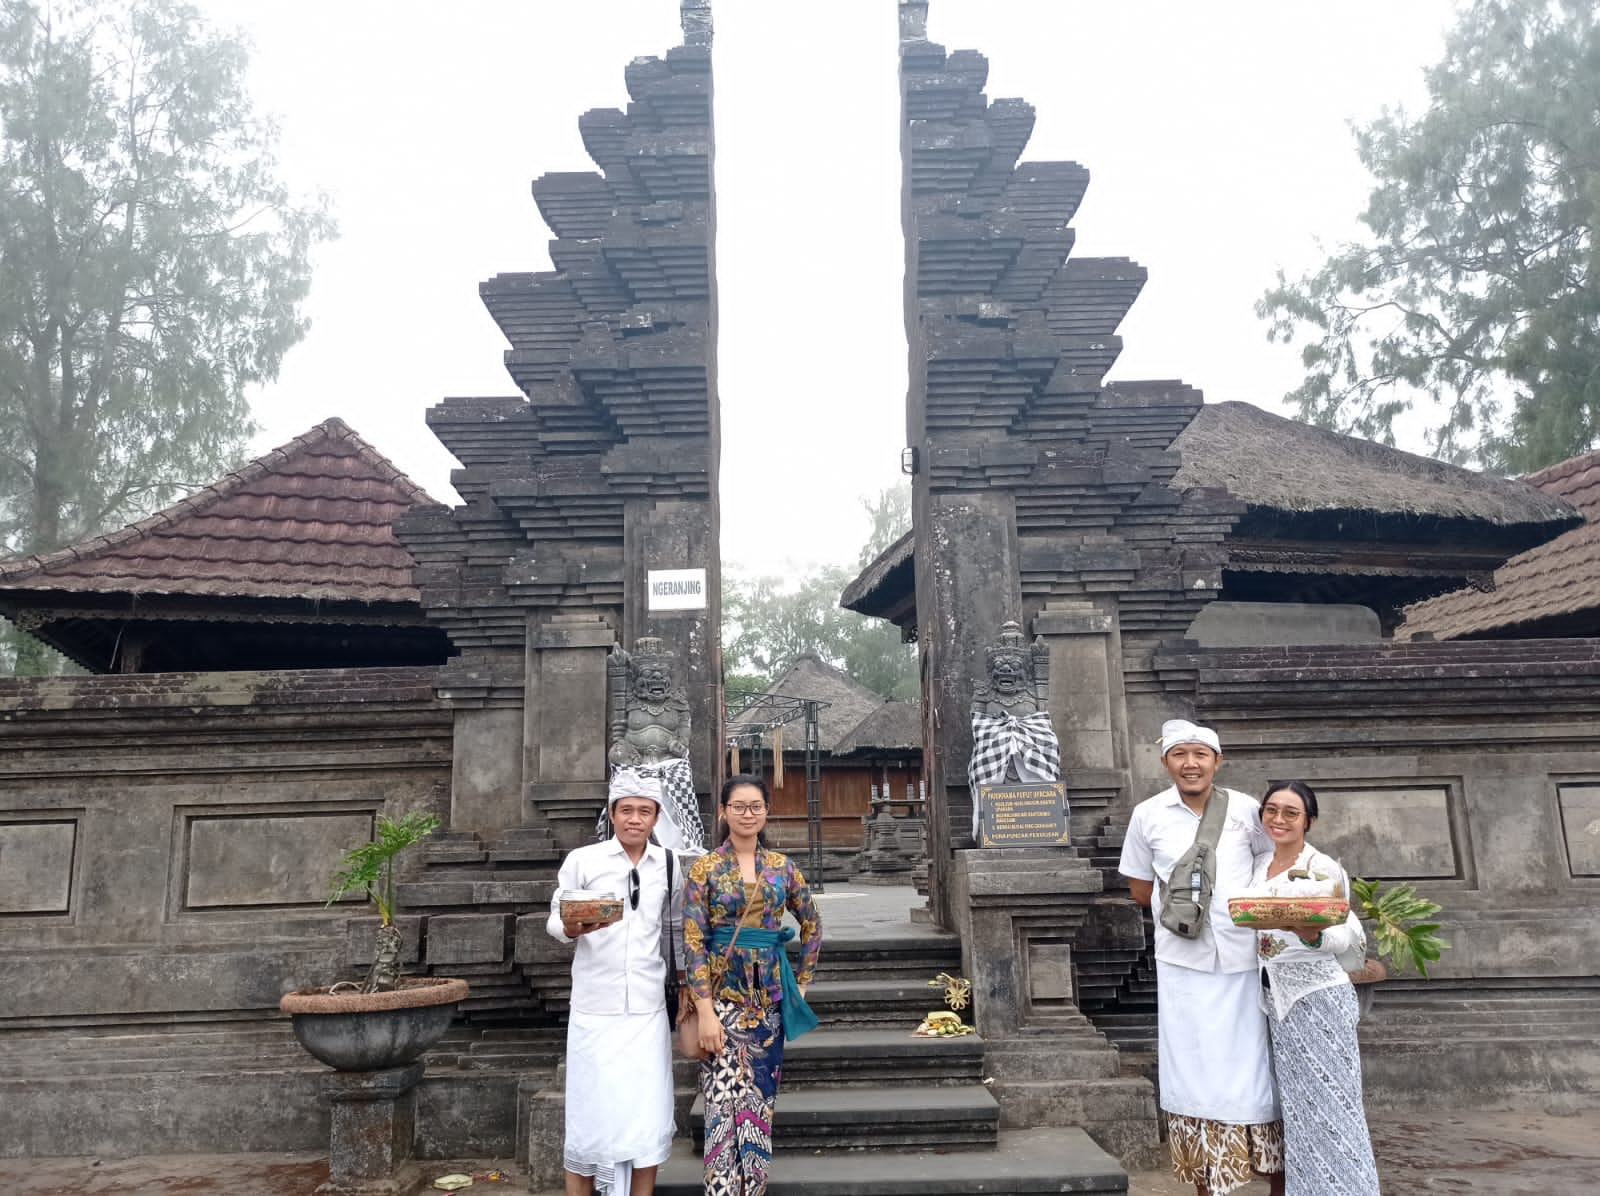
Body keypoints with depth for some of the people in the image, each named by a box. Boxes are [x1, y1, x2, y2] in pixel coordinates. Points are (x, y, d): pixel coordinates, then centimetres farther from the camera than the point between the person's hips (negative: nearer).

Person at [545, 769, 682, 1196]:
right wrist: (571, 929, -23)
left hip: (648, 1010, 2)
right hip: (595, 1011, -2)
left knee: (650, 1120, 3)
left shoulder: (668, 864, 6)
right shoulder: (581, 860, -4)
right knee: (590, 1117, 4)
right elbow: (554, 922, -2)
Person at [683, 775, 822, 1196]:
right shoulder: (705, 868, -4)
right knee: (723, 1105, -7)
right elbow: (693, 942, -8)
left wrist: (803, 981, 11)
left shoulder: (781, 866, 6)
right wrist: (705, 1011, -15)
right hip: (722, 997, -3)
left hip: (767, 997, 3)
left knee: (759, 1105, 8)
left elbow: (811, 924, 17)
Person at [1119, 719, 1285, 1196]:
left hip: (1244, 960, 0)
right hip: (1183, 964, 0)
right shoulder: (1148, 815, 0)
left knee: (1256, 1071, 7)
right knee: (1193, 1072, 6)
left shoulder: (1246, 809, 0)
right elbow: (1140, 889, 8)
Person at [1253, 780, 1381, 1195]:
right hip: (1274, 997, 6)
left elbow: (1351, 937, -12)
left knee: (1325, 1100, -2)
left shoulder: (1325, 869, -10)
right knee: (1295, 1102, 12)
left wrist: (1314, 935, -29)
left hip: (1317, 995, -6)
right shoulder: (1258, 867, 9)